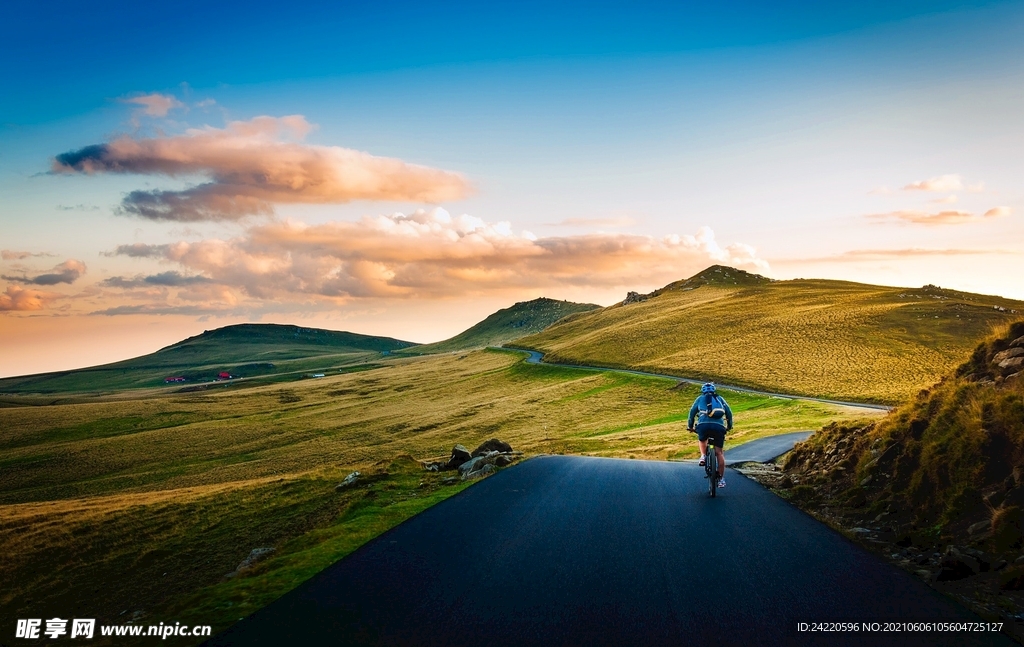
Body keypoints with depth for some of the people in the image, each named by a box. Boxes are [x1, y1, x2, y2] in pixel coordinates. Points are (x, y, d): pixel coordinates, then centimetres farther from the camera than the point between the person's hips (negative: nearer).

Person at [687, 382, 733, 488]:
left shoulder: (700, 398, 23)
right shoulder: (720, 398, 27)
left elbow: (692, 412, 22)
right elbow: (729, 412, 25)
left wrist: (690, 426, 31)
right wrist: (729, 426, 37)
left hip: (703, 425, -1)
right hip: (719, 426, 1)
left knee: (702, 440, 32)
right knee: (719, 452, 8)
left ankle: (703, 456, 7)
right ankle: (721, 478, 4)